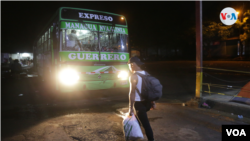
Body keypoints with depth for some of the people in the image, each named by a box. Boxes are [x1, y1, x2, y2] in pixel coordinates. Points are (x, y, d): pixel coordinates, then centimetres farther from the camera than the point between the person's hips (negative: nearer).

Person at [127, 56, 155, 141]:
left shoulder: (133, 76, -16)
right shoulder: (146, 73, 6)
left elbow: (132, 93, -21)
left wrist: (131, 108, -18)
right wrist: (152, 102, 19)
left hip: (139, 103, -9)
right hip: (147, 102, 9)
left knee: (145, 123, 0)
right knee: (137, 117, 29)